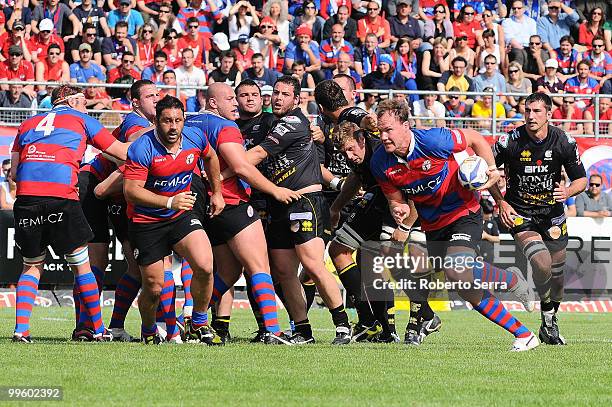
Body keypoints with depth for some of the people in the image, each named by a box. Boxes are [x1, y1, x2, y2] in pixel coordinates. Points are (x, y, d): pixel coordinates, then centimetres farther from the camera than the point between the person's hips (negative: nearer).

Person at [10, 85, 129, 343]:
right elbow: (122, 151, 17)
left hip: (26, 196, 3)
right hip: (62, 196, -3)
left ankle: (21, 329, 2)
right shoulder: (81, 120, 17)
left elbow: (14, 172, 18)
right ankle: (98, 329, 15)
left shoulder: (28, 124, 26)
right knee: (81, 265, 10)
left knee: (32, 267, 15)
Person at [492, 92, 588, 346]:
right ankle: (548, 317, 1)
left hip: (552, 213, 3)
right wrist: (501, 202, -9)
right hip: (519, 213, -3)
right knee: (541, 263, -23)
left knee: (556, 271, 8)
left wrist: (568, 192, -22)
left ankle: (550, 324, 31)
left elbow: (581, 179, 0)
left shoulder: (564, 142, -9)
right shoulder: (510, 142, -15)